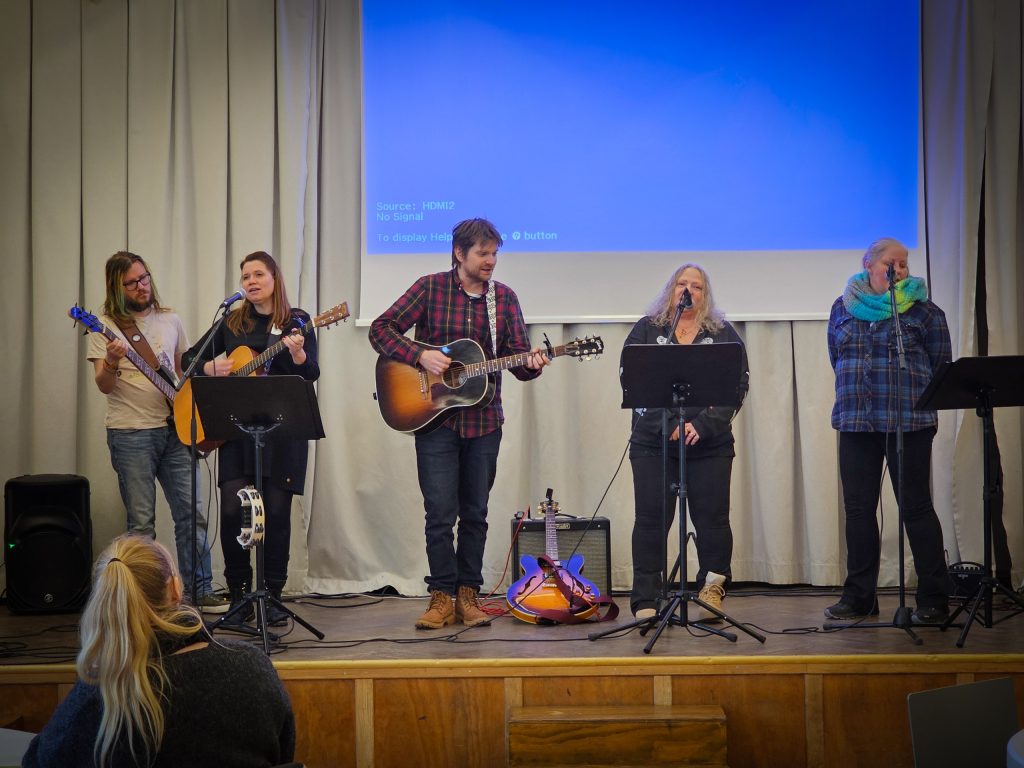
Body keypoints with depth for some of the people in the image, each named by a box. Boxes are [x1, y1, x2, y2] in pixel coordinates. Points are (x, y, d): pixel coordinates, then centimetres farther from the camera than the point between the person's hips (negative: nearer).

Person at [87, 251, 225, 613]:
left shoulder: (170, 321, 12)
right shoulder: (107, 326, -2)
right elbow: (104, 386, -9)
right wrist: (111, 362, -29)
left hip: (173, 429, 4)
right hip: (130, 434, -4)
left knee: (192, 513, 4)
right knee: (141, 522, -1)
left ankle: (199, 592, 12)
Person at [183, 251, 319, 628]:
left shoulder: (296, 321, 4)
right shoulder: (232, 323, 12)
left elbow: (312, 374, -5)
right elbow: (189, 358, 17)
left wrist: (297, 352, -25)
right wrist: (212, 367, -4)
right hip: (236, 428, 2)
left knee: (276, 511, -3)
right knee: (232, 509, -7)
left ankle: (272, 596, 9)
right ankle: (239, 594, 7)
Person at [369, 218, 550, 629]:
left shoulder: (504, 297, 6)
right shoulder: (430, 287, -3)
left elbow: (517, 356, 5)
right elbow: (380, 329, -5)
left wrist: (530, 364, -18)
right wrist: (421, 355, -18)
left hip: (484, 421, 3)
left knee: (475, 513, 8)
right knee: (441, 512, -4)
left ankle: (467, 595, 17)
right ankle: (442, 597, 6)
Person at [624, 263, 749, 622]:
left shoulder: (724, 334, 8)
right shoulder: (646, 329, 8)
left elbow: (738, 385, 0)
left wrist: (703, 425, -14)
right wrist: (667, 424, -13)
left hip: (710, 445, 1)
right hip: (652, 442, 0)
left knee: (712, 518, 1)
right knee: (651, 519, -1)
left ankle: (712, 590, 15)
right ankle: (645, 602, 4)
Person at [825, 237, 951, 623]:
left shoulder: (922, 310, 1)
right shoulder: (844, 308, 11)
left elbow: (941, 367, 4)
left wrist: (919, 398, 6)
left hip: (909, 422, -3)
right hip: (856, 422, 4)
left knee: (916, 506, -2)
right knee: (858, 507, 5)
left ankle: (933, 599, 6)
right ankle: (859, 597, 13)